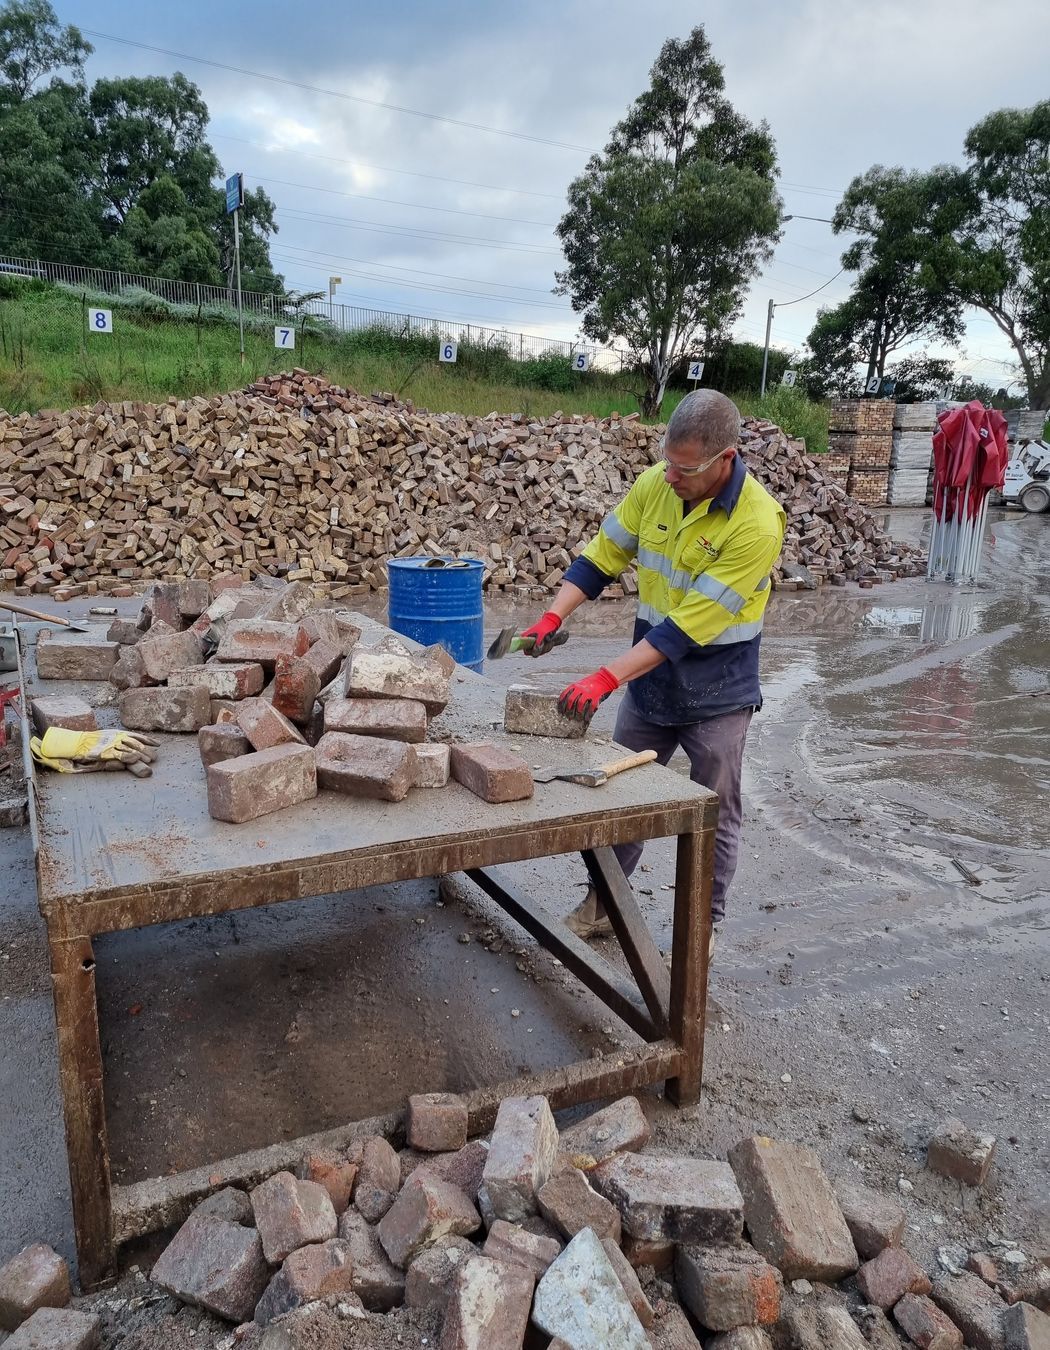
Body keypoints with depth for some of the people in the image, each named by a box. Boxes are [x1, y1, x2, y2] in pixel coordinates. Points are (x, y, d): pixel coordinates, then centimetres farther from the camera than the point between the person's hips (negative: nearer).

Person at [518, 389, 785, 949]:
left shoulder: (756, 524, -26)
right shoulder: (655, 485, -9)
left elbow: (689, 627, -28)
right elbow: (603, 554, 1)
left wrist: (606, 679, -31)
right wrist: (554, 616, -13)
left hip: (715, 691, -5)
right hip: (649, 678, 5)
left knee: (714, 813, 10)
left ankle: (704, 921, 30)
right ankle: (605, 901, 33)